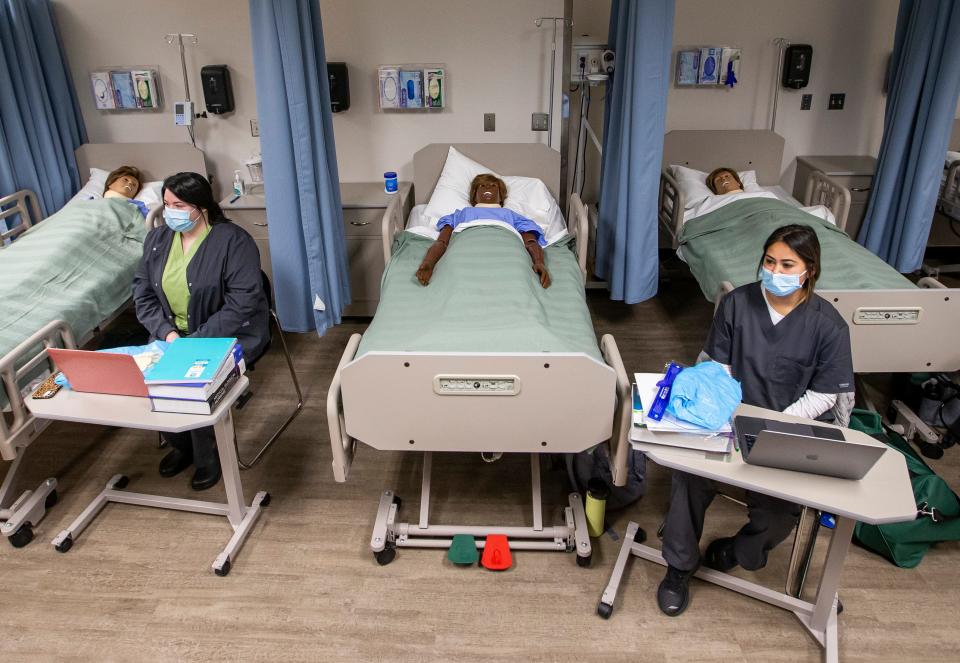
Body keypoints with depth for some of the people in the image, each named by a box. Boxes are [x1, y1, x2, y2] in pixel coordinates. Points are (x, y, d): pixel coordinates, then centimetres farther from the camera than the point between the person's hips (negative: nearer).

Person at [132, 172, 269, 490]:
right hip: (173, 333, 6)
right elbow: (143, 292, 5)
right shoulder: (157, 239, 7)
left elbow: (242, 302, -21)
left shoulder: (232, 240, -14)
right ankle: (181, 444, 10)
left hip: (229, 333, -6)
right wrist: (167, 332, -13)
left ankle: (207, 454, 0)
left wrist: (199, 340, -25)